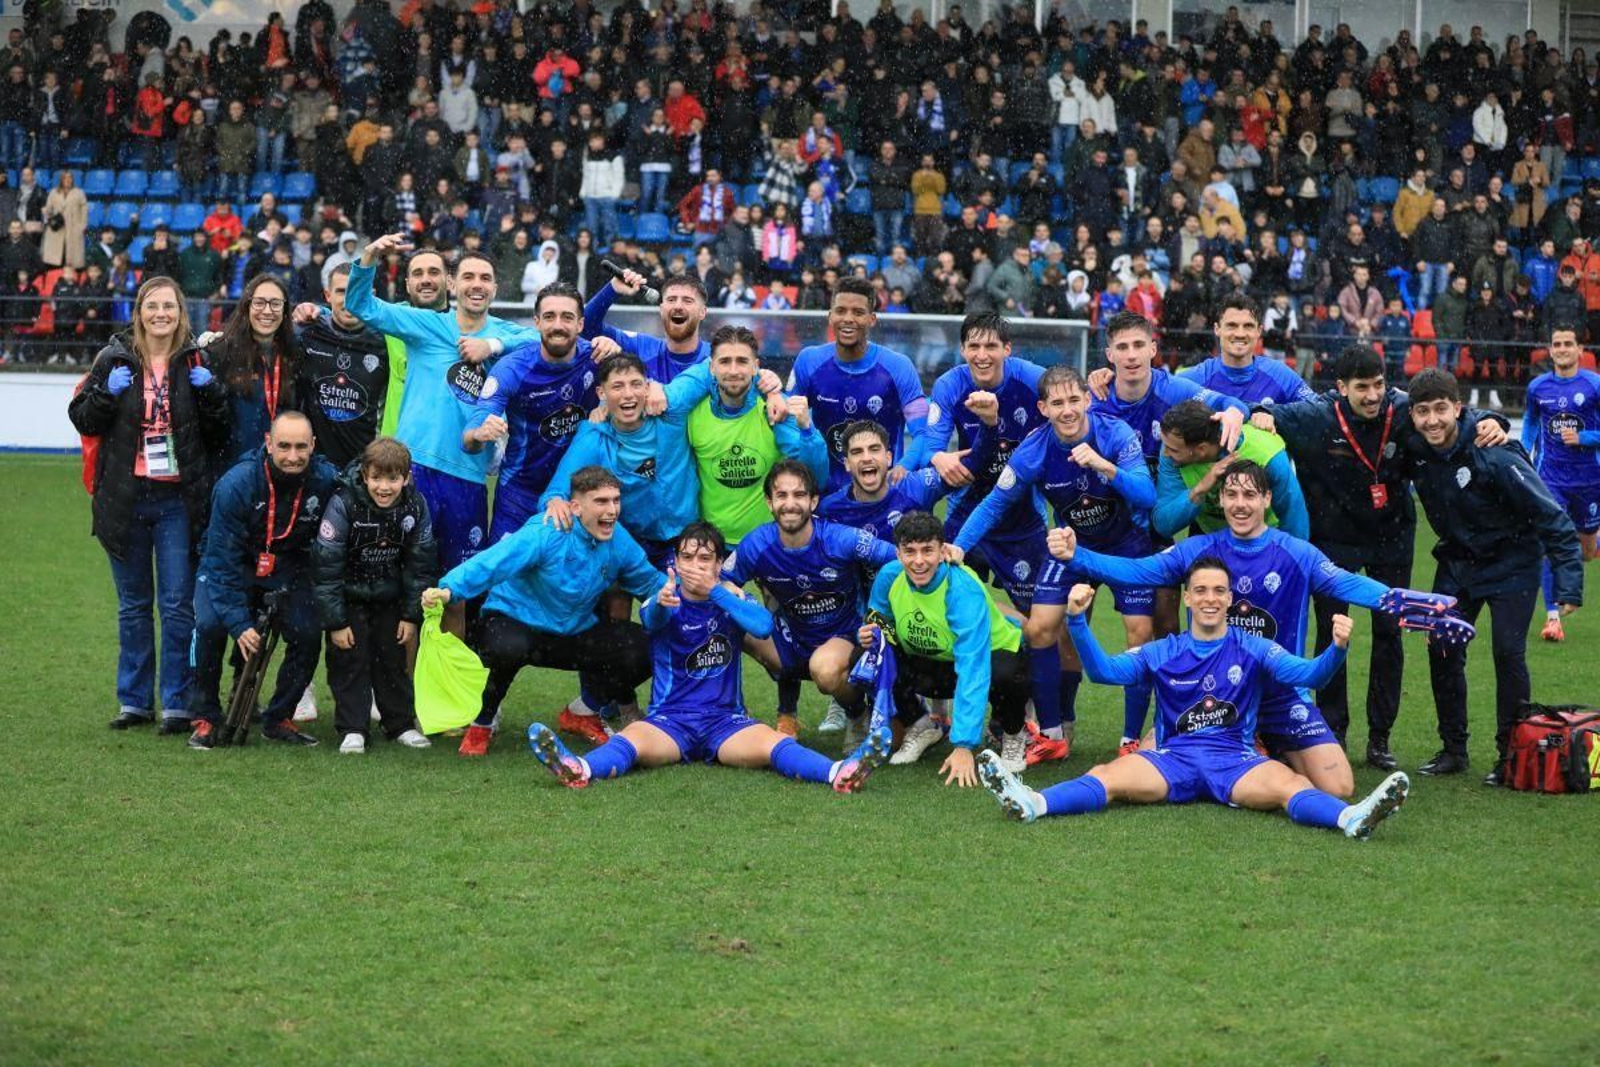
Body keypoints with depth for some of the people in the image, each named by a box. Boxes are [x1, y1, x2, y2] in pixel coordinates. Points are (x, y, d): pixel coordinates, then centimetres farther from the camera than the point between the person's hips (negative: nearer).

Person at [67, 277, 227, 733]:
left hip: (179, 502, -1)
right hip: (126, 500, 1)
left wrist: (210, 392, -13)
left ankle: (178, 704, 4)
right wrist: (107, 392, -13)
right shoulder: (115, 359, 3)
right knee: (132, 605, 11)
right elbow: (82, 419, 3)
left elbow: (219, 431, 3)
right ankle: (134, 701, 20)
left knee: (178, 605, -3)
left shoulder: (197, 361, 3)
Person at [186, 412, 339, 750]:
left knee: (308, 633, -19)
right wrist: (238, 623, -30)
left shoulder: (327, 481, -20)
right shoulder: (236, 484, -27)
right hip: (231, 567, -2)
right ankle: (204, 718, -6)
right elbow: (223, 560, -24)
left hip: (288, 570, 2)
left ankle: (279, 719, 3)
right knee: (210, 626, -26)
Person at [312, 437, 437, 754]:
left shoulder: (415, 506, -15)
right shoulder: (343, 504, -25)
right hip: (348, 596, -3)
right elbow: (326, 567, -21)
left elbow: (421, 565, -2)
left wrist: (412, 615, -3)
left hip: (389, 597, 3)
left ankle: (401, 724, 20)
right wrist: (335, 622, -20)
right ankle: (352, 729, 2)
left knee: (394, 657, 9)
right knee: (349, 659, -5)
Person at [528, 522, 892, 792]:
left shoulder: (731, 598, 6)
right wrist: (661, 602, -49)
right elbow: (652, 620, -24)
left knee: (773, 744, -28)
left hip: (726, 720, 1)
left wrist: (713, 590, -23)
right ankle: (579, 769, -61)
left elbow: (763, 625, -16)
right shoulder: (667, 599, 2)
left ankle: (840, 773, -52)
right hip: (669, 718, -1)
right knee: (633, 740, -32)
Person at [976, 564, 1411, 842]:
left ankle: (1351, 818, -58)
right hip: (1172, 759, 1)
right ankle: (1031, 803, -49)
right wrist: (1078, 621, -11)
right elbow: (1104, 670, 3)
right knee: (1109, 775, -27)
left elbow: (1306, 674, -2)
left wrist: (1337, 649, -24)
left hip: (1236, 761, -1)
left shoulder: (1251, 649, 10)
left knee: (1289, 784, -32)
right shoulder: (1163, 652, 14)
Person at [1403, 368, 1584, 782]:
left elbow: (1550, 515, -24)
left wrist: (1569, 582, -27)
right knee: (1443, 650, -1)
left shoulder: (1492, 454, -29)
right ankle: (1454, 749, 13)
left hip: (1511, 562, -5)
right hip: (1457, 559, 5)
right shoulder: (1415, 448, -13)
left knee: (1508, 652, -11)